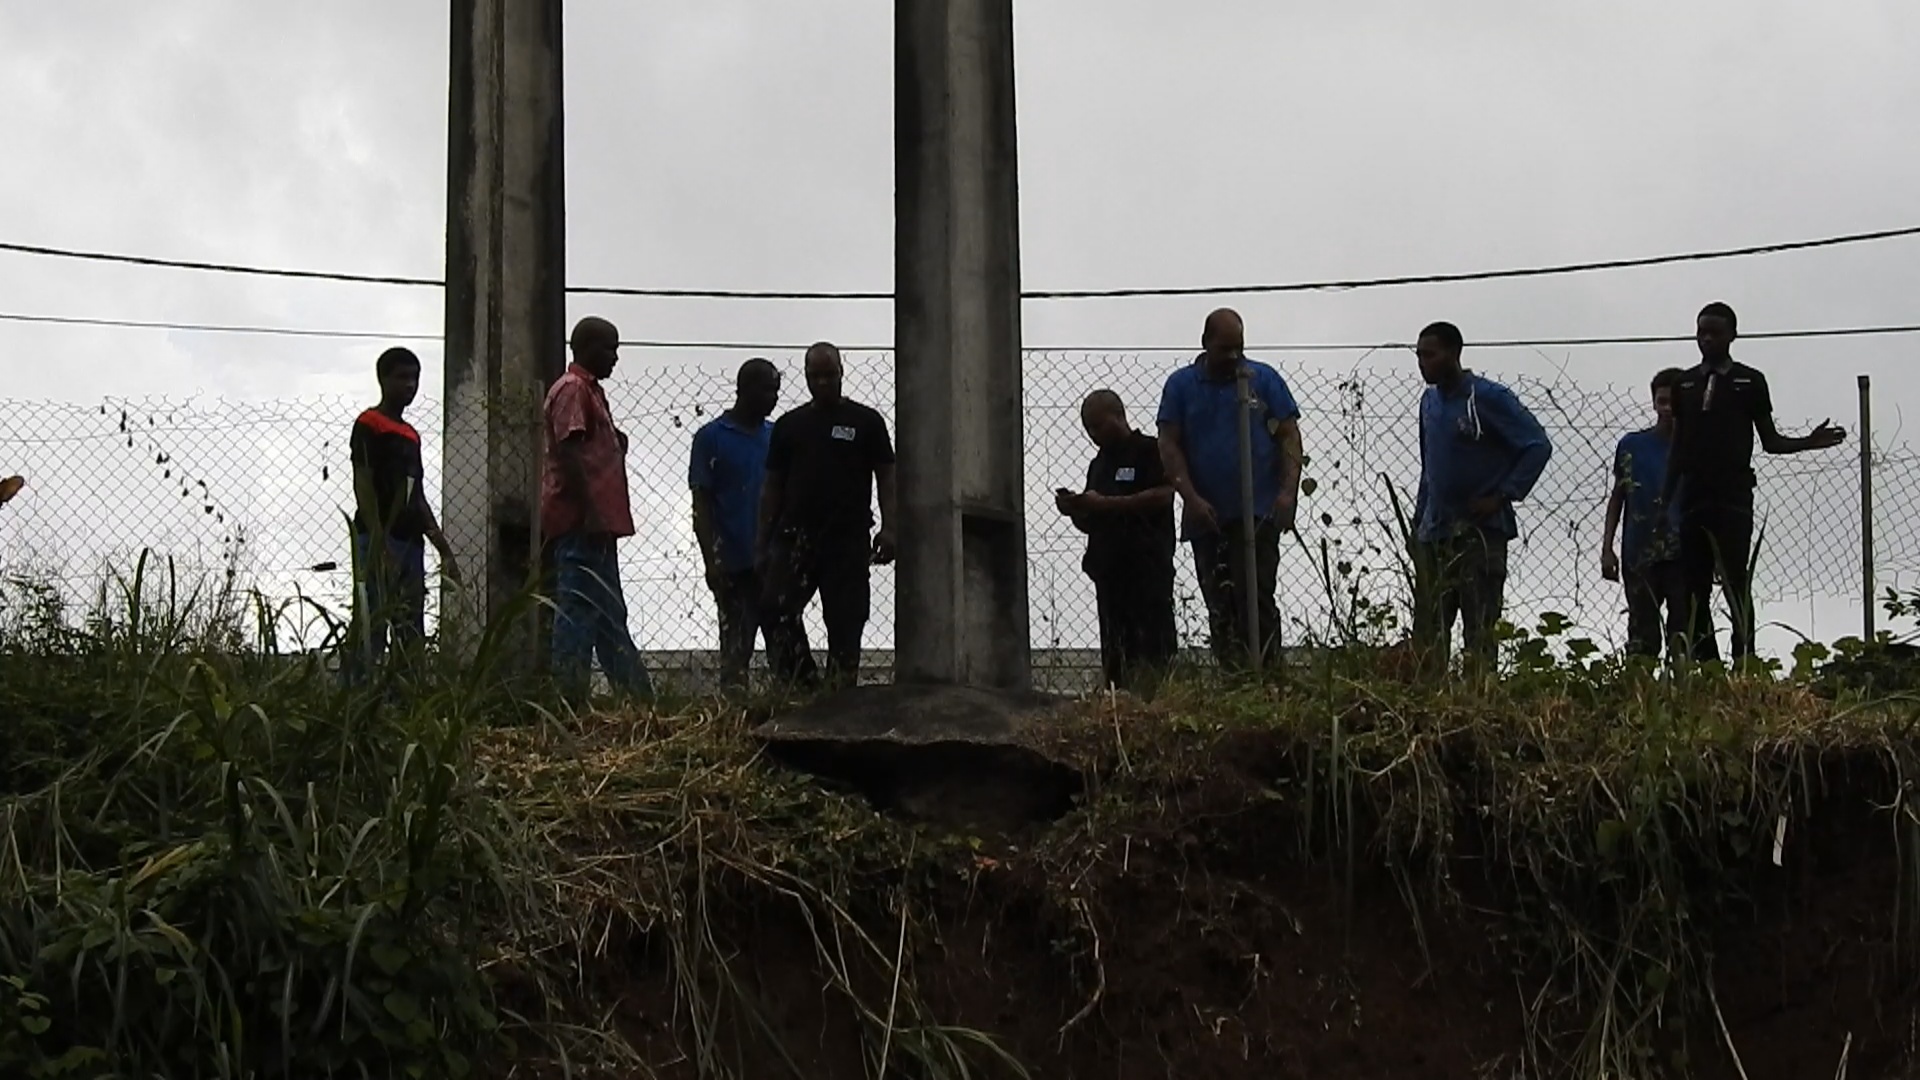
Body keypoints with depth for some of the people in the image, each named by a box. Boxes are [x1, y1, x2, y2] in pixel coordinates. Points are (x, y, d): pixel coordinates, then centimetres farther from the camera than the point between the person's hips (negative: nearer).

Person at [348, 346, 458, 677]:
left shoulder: (411, 436, 21)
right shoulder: (368, 425, -3)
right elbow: (363, 486, -12)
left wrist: (444, 550, 18)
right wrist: (380, 547, -21)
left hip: (410, 542, 9)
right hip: (379, 542, -9)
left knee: (411, 637, 6)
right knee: (370, 634, -14)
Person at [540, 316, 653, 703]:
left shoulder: (591, 390, 22)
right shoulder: (572, 390, -9)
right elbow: (569, 453, -19)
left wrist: (617, 441, 9)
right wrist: (591, 512, -23)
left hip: (595, 524, 11)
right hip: (580, 522, -11)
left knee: (610, 614, 12)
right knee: (578, 609, -10)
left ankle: (637, 697, 16)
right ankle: (569, 696, -10)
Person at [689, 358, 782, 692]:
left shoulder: (776, 436, 12)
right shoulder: (711, 438, -1)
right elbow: (701, 502, -3)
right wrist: (711, 561, -11)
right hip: (733, 563, -4)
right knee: (736, 642, 0)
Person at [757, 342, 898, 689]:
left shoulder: (865, 422, 9)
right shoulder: (789, 425, 15)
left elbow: (886, 478, 6)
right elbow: (771, 487, 15)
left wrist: (888, 529, -7)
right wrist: (763, 544, 9)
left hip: (848, 540, -2)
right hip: (795, 536, 2)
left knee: (845, 621, -2)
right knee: (776, 608, -16)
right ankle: (802, 685, -15)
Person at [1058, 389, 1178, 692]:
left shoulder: (1150, 451, 1)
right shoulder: (1098, 464, 24)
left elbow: (1163, 495, -14)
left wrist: (1105, 504, -14)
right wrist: (1075, 510, 6)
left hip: (1147, 567, -8)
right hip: (1108, 566, 8)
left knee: (1151, 645, -13)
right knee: (1115, 652, 1)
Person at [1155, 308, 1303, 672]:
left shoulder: (1264, 379, 5)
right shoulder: (1181, 385, 7)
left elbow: (1289, 436, 3)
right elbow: (1169, 445, 2)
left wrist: (1288, 491, -11)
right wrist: (1191, 498, -10)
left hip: (1258, 514, -2)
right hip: (1206, 517, 2)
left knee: (1255, 598, -12)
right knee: (1219, 607, 4)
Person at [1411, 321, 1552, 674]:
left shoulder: (1488, 398, -10)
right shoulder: (1430, 401, 12)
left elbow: (1539, 446, -10)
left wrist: (1503, 496, -14)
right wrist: (1418, 520, 17)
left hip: (1480, 533, -7)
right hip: (1434, 534, 7)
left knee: (1479, 631, -5)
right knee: (1427, 629, 7)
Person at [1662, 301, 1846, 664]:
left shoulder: (1750, 382, 6)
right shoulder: (1685, 384, 15)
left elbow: (1770, 440, 8)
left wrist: (1808, 443, -11)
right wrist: (1663, 502, 12)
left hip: (1732, 497, -4)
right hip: (1693, 497, 4)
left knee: (1736, 586, -11)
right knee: (1694, 588, 0)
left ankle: (1744, 663, -14)